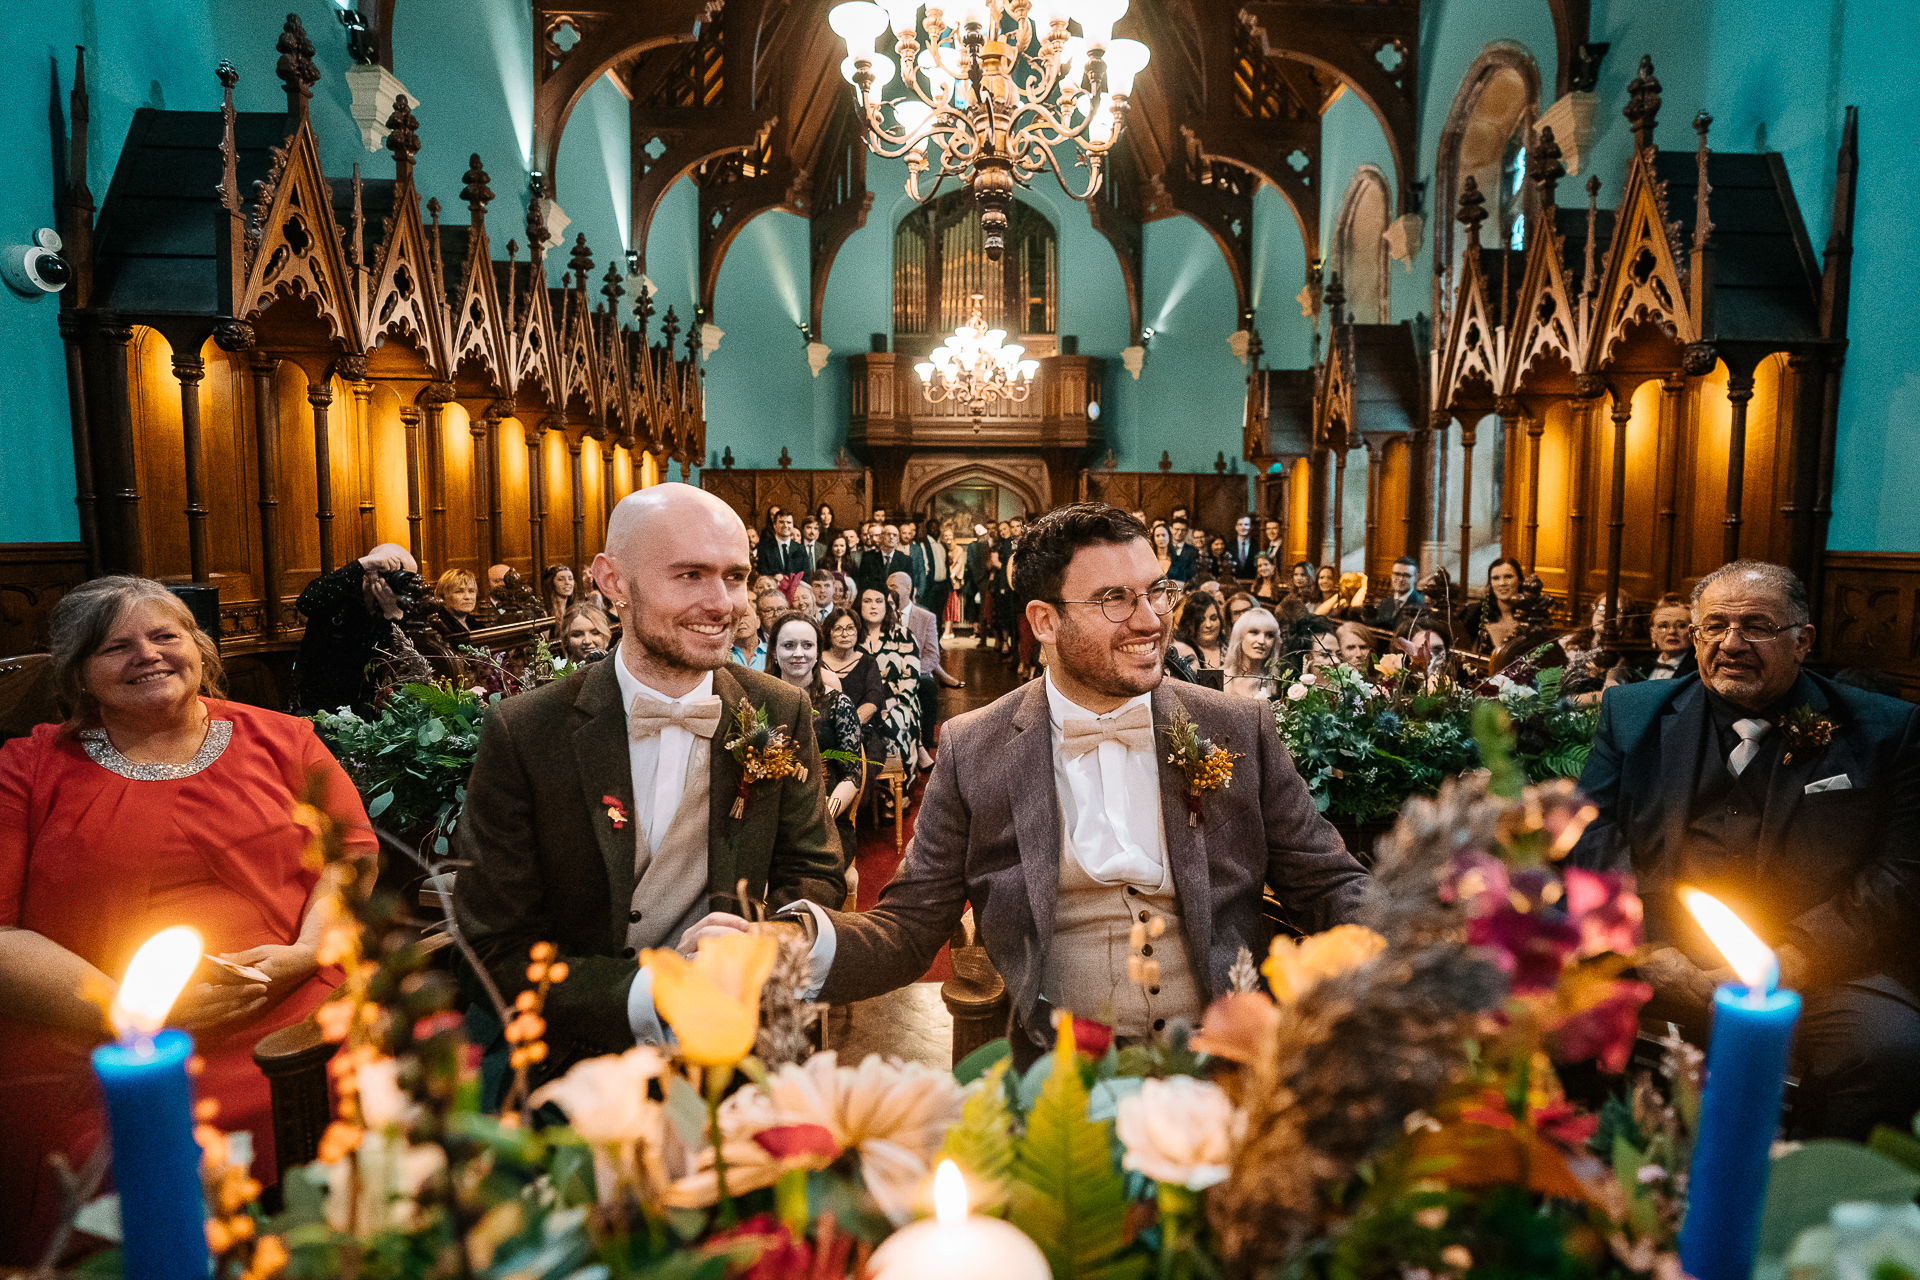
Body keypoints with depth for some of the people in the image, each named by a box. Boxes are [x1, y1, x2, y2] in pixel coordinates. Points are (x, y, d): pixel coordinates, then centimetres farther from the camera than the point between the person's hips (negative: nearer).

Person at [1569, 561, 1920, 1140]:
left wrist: (1793, 959, -12)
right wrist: (1648, 947, -9)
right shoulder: (1634, 712, 12)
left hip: (1814, 967, 0)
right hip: (1656, 956, 0)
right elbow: (1592, 835, 5)